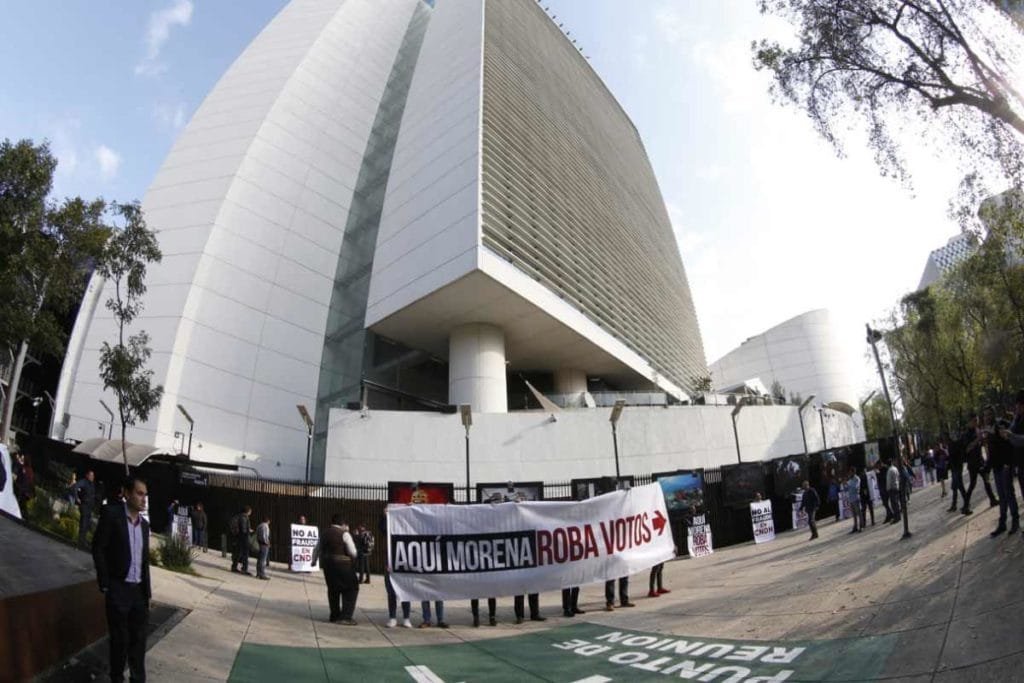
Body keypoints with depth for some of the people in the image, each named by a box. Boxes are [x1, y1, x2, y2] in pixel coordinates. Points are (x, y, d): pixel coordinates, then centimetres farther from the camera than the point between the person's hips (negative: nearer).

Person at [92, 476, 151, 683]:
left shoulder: (144, 523, 9)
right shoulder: (111, 513, -10)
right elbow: (98, 548, -11)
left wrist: (147, 591, 11)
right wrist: (105, 585, -13)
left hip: (139, 590, 5)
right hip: (119, 589, -5)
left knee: (138, 639, 12)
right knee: (120, 639, 7)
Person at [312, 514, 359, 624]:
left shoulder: (324, 533, 11)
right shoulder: (344, 534, -8)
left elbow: (317, 549, 25)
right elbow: (353, 552, -11)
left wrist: (314, 560, 42)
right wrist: (353, 561, 11)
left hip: (327, 564, 7)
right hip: (342, 565, -7)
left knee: (333, 589, 20)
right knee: (351, 588, 4)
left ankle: (334, 616, 24)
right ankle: (345, 616, -3)